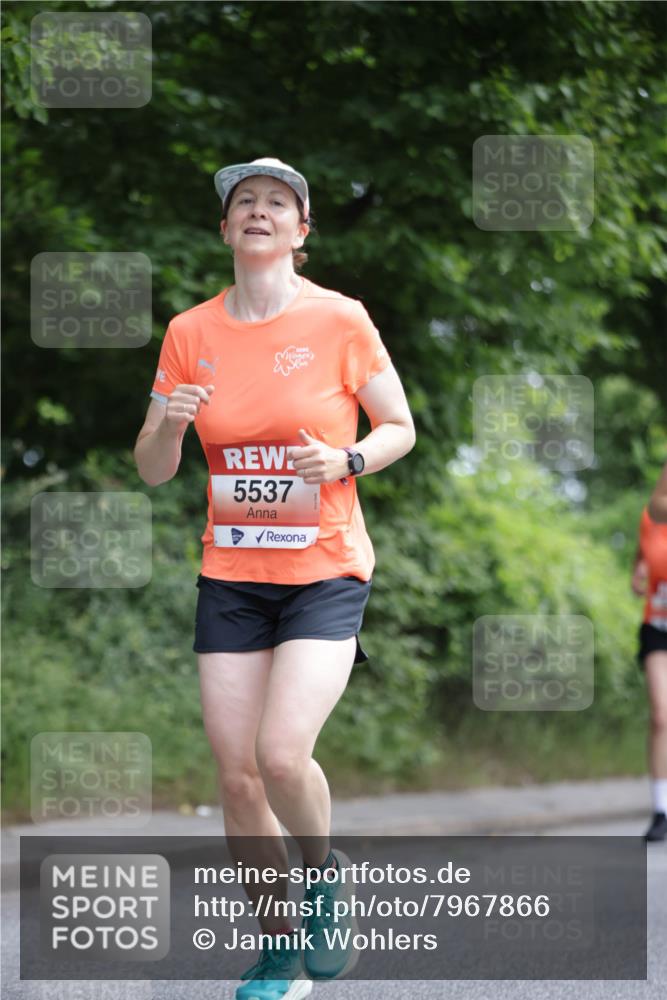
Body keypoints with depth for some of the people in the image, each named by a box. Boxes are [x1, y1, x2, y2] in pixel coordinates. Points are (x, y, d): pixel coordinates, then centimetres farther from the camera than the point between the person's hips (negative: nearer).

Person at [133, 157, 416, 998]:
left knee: (282, 756, -20)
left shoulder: (340, 320, -5)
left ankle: (326, 871, 13)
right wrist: (168, 423, -15)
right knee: (236, 775, 0)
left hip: (326, 571, -3)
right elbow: (152, 471, 7)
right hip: (230, 575, 3)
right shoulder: (191, 333, 3)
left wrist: (346, 461, -15)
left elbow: (399, 429, 5)